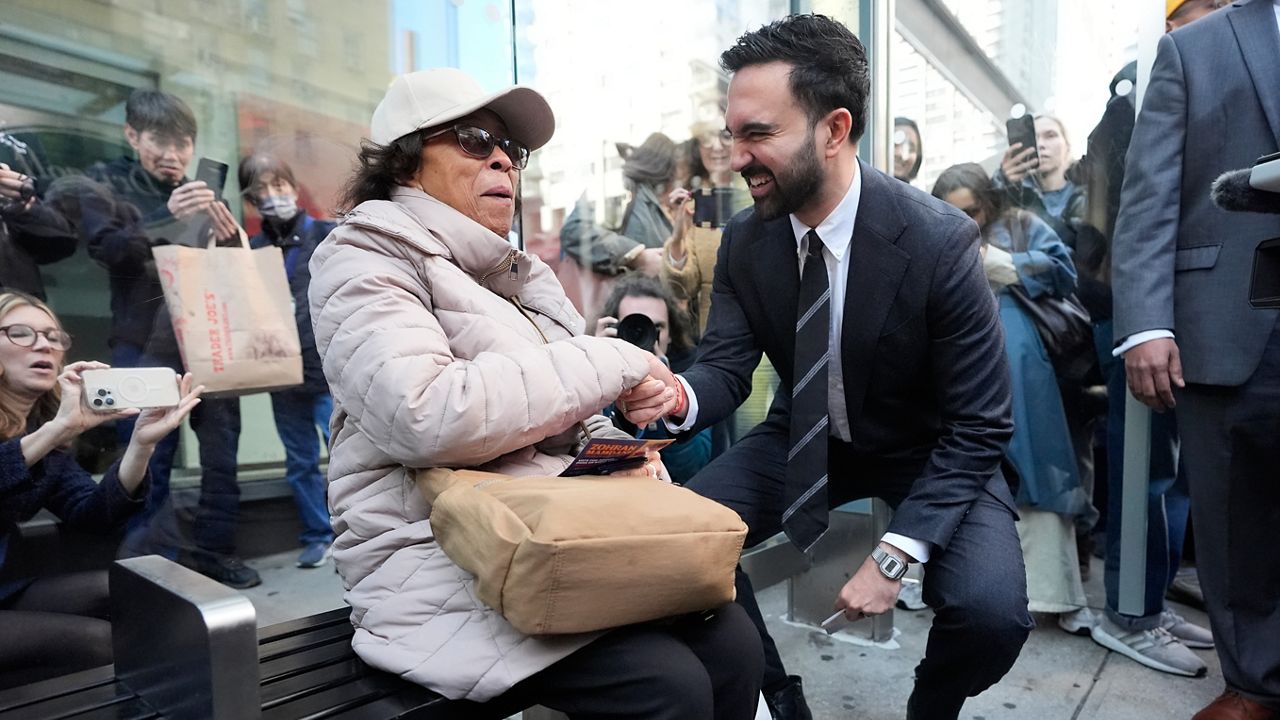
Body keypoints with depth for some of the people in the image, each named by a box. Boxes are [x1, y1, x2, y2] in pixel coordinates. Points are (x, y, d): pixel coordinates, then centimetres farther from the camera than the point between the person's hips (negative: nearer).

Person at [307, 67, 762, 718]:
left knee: (732, 641, -10)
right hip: (444, 565, -6)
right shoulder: (363, 262, -6)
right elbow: (429, 415, -25)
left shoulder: (514, 273, 17)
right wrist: (614, 363, -18)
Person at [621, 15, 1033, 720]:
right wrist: (677, 395, -37)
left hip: (927, 450, -3)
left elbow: (977, 427, -20)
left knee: (990, 610, -26)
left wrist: (894, 555, -27)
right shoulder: (744, 241, -12)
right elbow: (727, 363, -12)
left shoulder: (939, 242, -25)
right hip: (805, 438, 4)